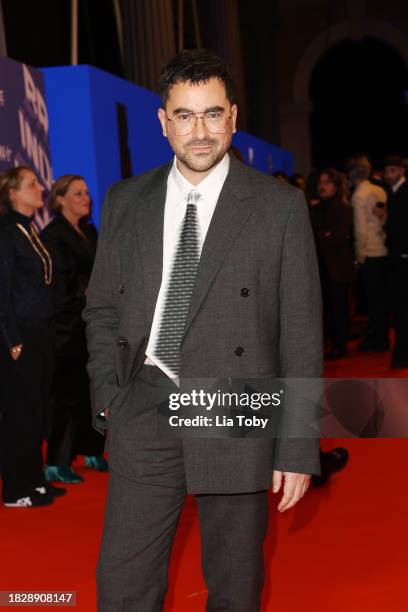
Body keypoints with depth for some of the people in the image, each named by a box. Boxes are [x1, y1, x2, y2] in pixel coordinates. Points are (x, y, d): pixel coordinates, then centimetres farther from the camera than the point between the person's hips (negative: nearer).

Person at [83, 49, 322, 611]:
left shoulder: (281, 207, -3)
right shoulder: (125, 202, 7)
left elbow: (301, 330, -4)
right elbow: (102, 307, 14)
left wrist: (298, 447, -7)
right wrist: (108, 393, 1)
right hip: (143, 415, 2)